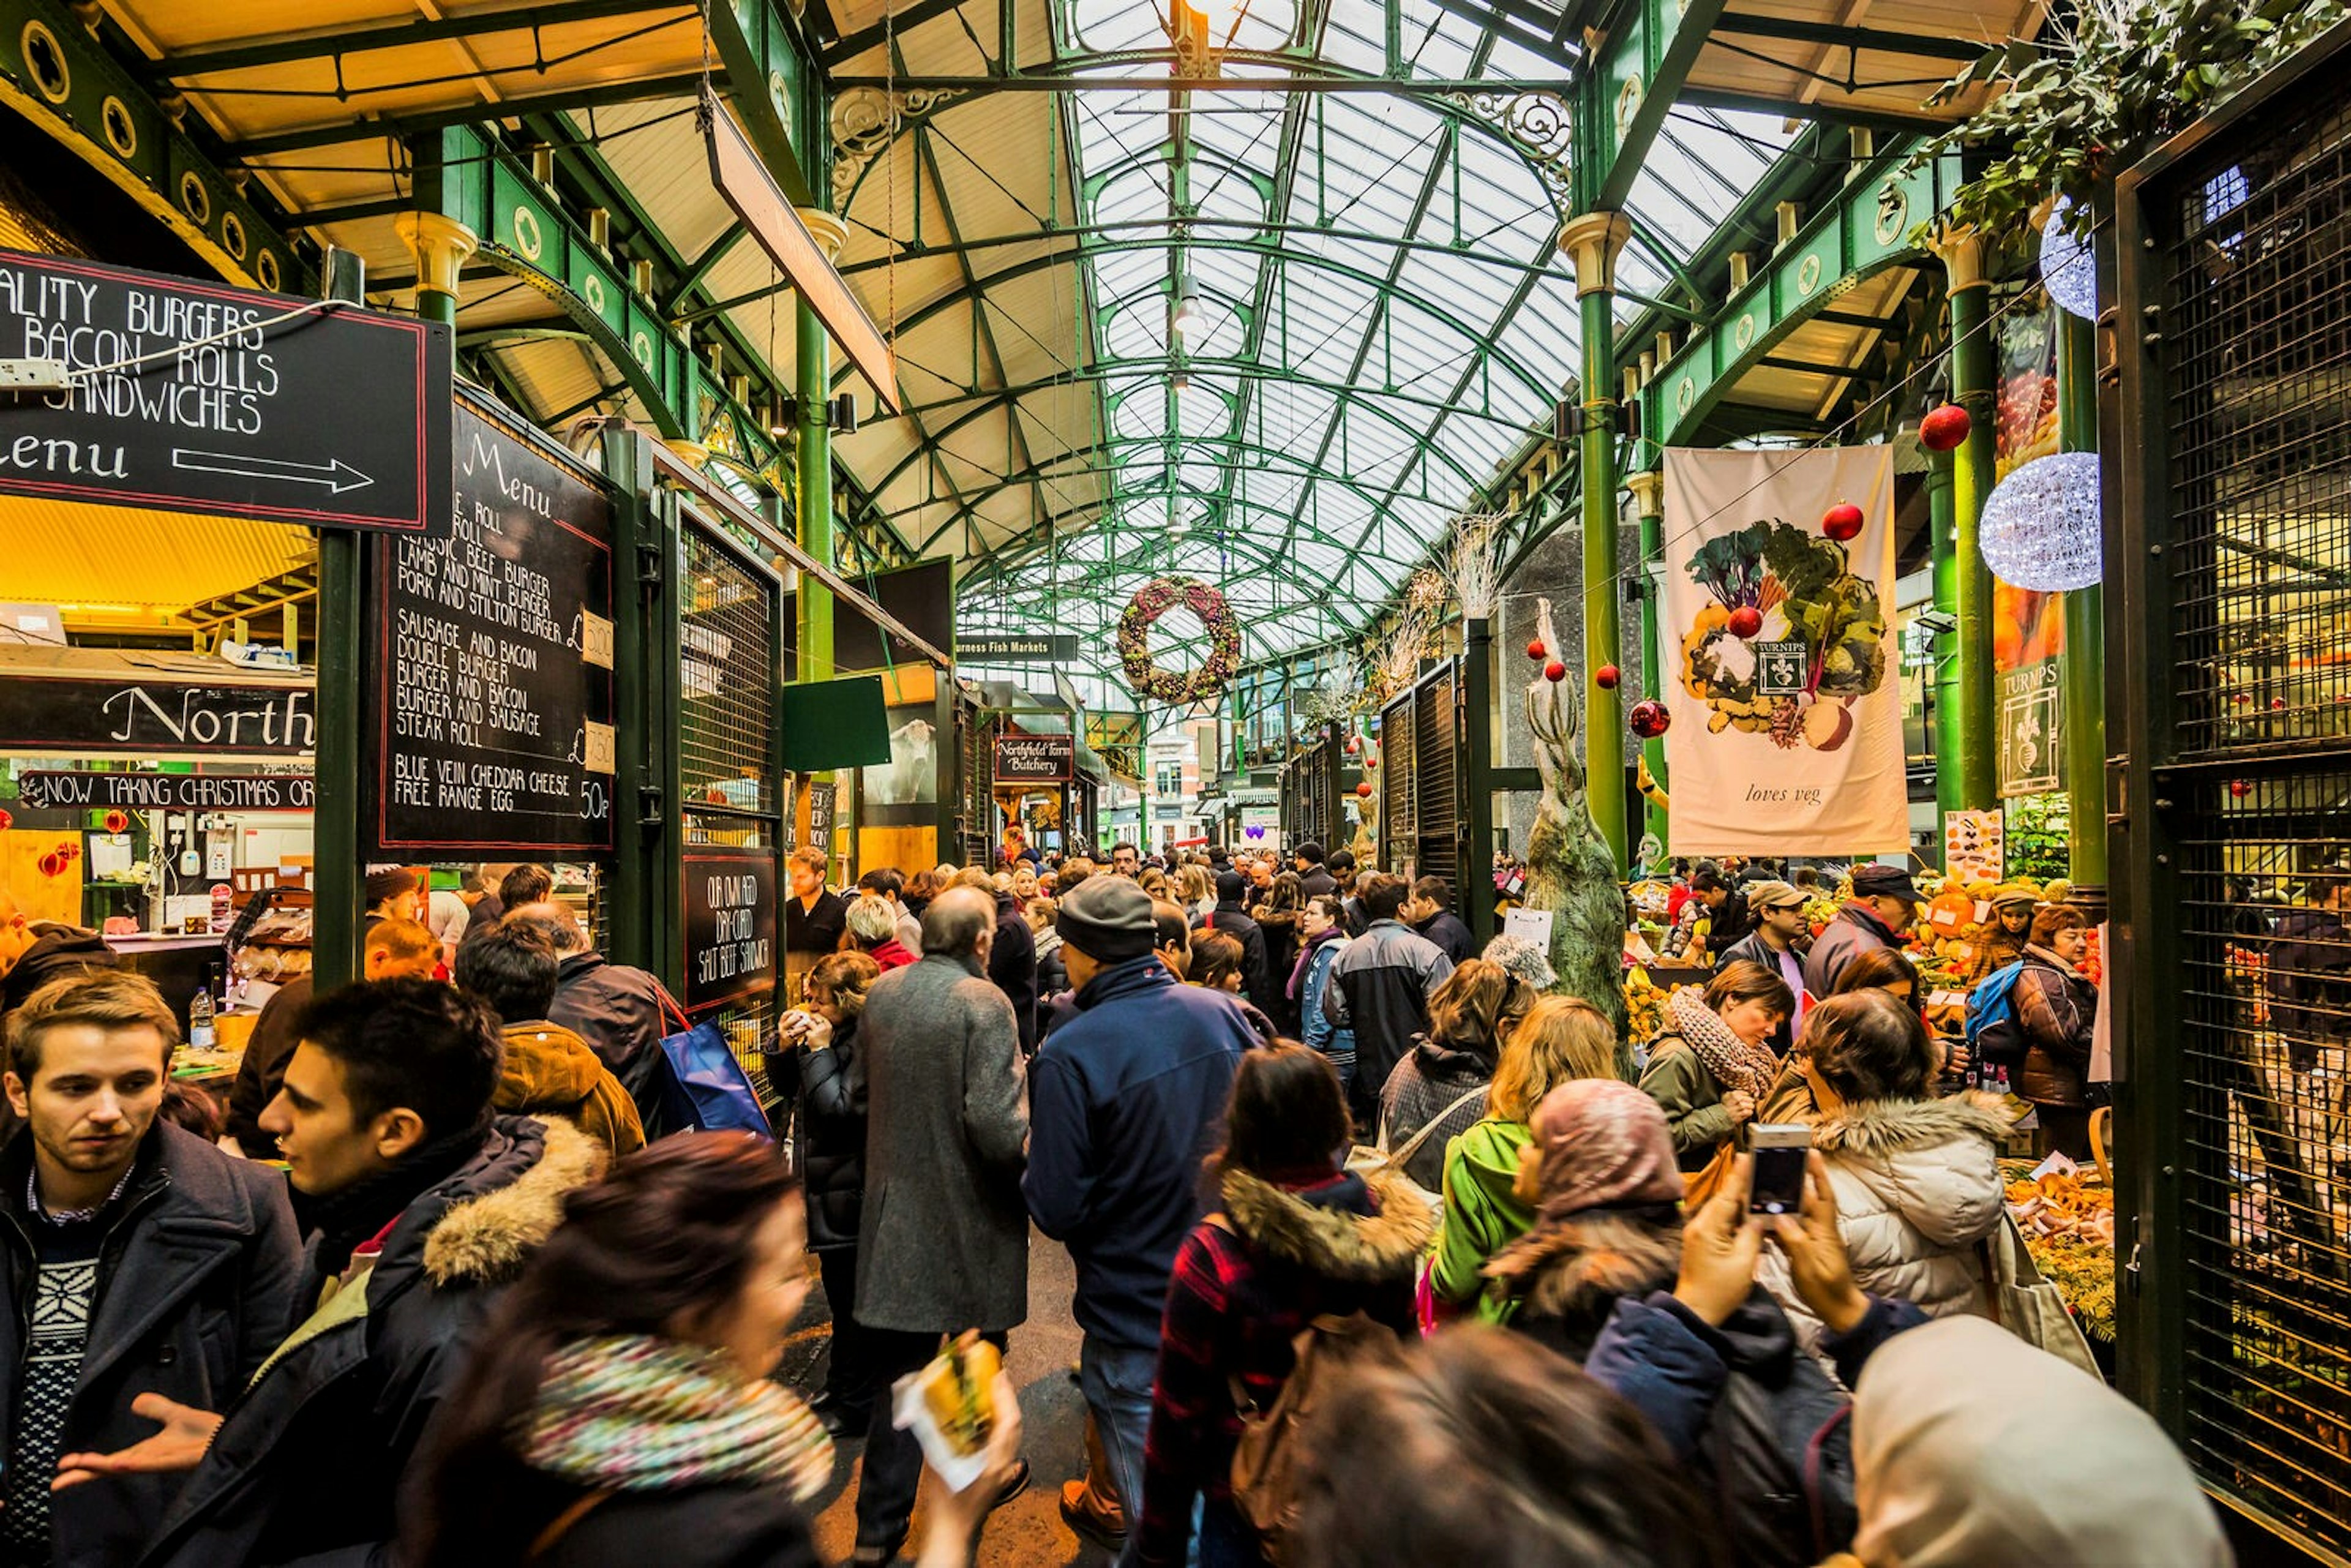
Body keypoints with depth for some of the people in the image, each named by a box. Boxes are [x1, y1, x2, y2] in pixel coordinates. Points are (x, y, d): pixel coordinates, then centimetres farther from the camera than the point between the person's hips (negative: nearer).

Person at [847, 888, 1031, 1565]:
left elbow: (858, 1090, 10)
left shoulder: (881, 994, -2)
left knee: (900, 1364, 16)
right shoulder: (984, 1002, -21)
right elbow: (994, 1119, -27)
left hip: (896, 1208, 5)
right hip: (969, 1214, -4)